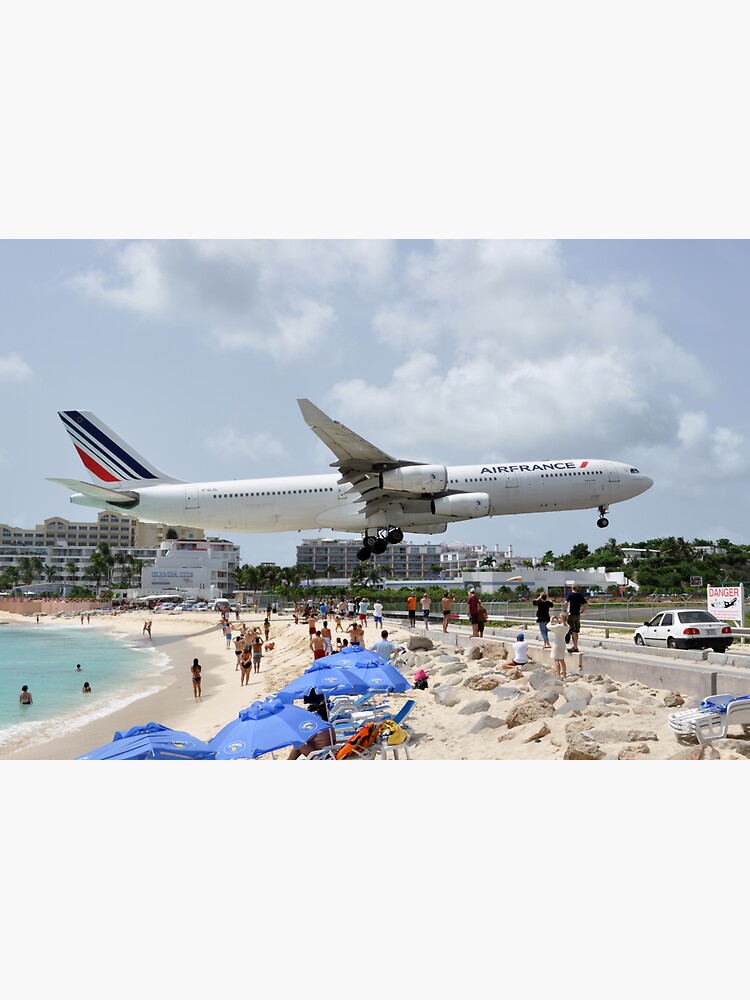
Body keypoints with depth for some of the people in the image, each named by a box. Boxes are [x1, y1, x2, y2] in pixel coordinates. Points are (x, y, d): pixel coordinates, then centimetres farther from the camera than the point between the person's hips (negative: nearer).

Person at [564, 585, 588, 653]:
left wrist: (565, 610, -13)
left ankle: (575, 647, -4)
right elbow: (586, 603, 5)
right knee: (576, 632, 14)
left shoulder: (569, 594, -9)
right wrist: (582, 610, 10)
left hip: (571, 614, -5)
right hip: (578, 615, 5)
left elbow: (566, 602, -24)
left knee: (573, 631, -3)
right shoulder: (580, 595, 6)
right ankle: (575, 646, 22)